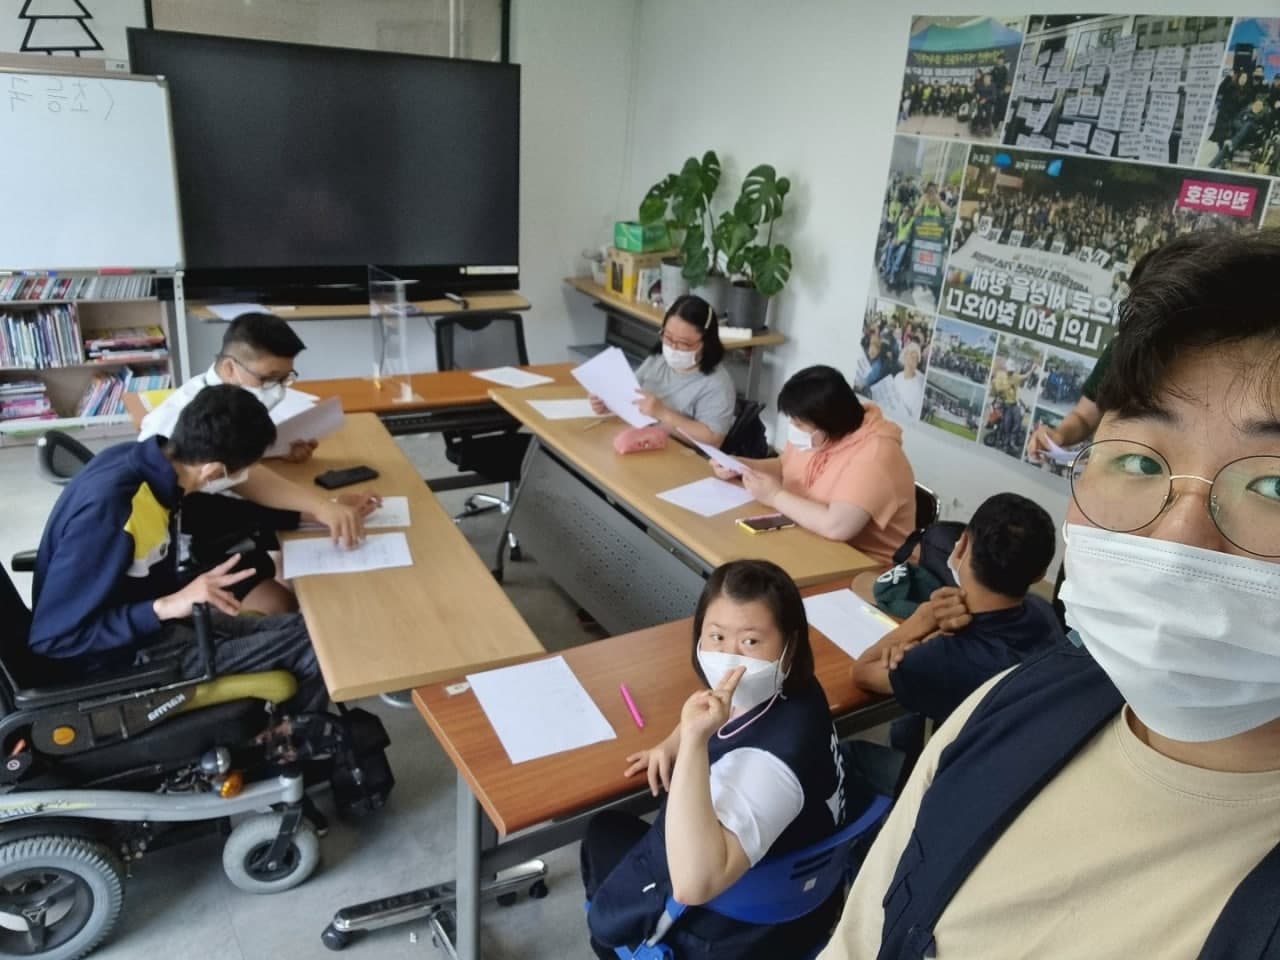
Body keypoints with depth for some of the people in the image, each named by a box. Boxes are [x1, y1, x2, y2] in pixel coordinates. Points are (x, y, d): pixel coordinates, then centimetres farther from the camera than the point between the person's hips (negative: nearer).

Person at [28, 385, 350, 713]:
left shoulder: (149, 458, -10)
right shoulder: (107, 511, -33)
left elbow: (249, 479, 8)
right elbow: (52, 638, -26)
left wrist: (319, 507, -2)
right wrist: (167, 606, -33)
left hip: (151, 619, 8)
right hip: (125, 659, -8)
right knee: (314, 645, -9)